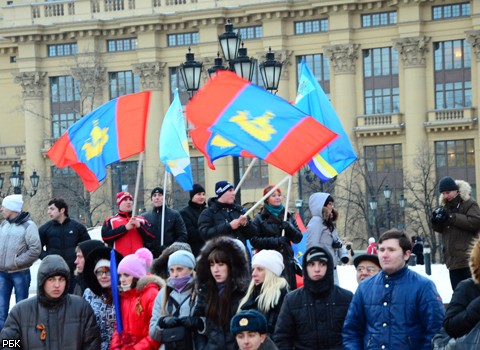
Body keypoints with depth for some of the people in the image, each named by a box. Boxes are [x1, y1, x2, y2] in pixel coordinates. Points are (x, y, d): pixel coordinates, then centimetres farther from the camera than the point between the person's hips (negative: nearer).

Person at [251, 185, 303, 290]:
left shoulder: (288, 216, 15)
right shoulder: (259, 218, 4)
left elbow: (298, 238, 11)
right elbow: (254, 240, -6)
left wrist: (289, 228, -8)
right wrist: (275, 241, -14)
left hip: (287, 261, 4)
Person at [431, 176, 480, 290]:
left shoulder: (469, 204, -4)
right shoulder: (445, 206, 16)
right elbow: (441, 229, 19)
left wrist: (451, 217, -19)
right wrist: (436, 221, -5)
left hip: (469, 259, -7)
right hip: (453, 260, 7)